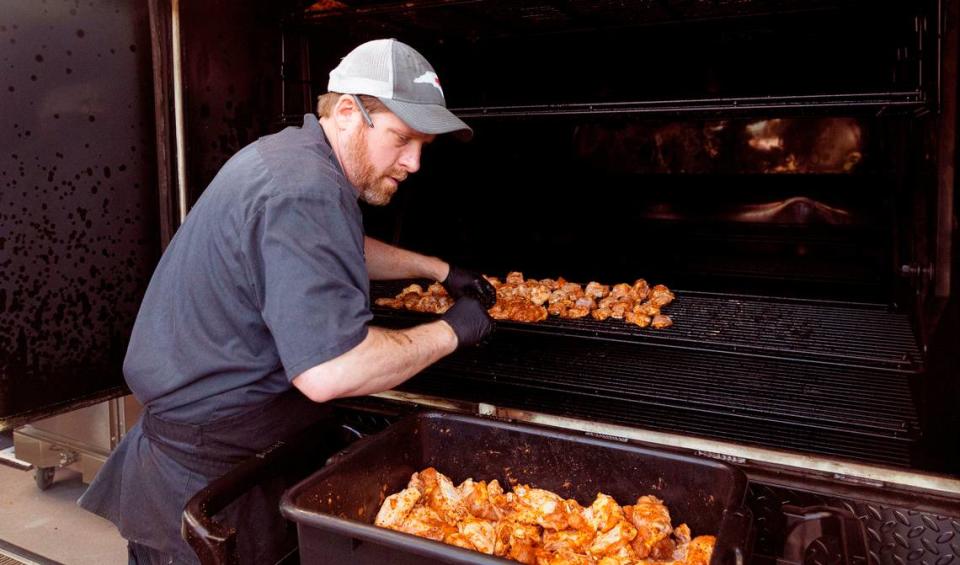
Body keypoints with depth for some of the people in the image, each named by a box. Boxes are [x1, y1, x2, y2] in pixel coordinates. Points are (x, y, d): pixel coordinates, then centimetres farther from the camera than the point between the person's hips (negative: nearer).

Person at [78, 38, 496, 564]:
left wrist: (439, 269, 21)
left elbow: (343, 251, 25)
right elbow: (329, 371, -35)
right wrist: (450, 332, -21)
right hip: (211, 466, -10)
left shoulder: (291, 153, 6)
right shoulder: (304, 193, -29)